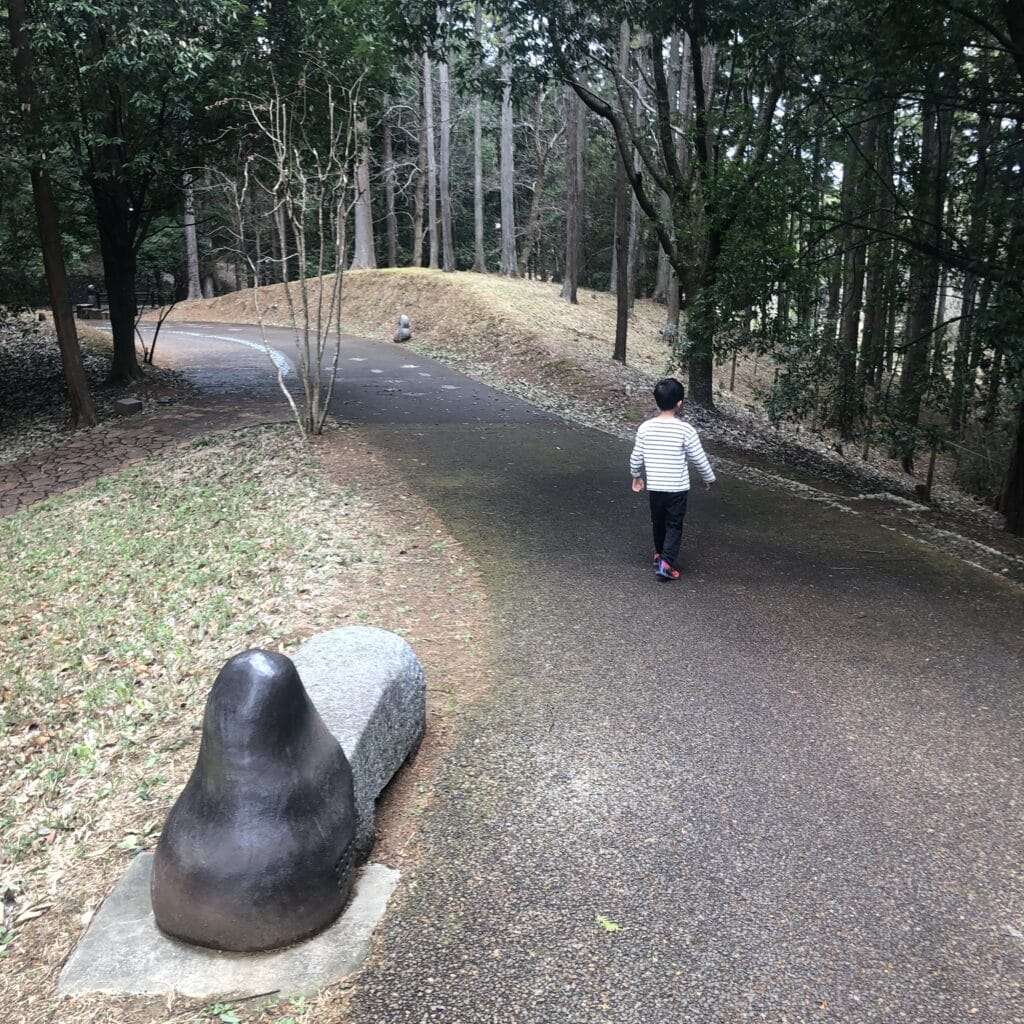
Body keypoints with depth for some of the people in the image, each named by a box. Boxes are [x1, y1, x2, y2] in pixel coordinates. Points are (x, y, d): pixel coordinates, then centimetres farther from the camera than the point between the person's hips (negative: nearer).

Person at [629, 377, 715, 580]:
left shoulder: (645, 427, -7)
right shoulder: (685, 430, -15)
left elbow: (636, 457, 1)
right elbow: (699, 459, -8)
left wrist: (636, 476, 19)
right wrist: (709, 478, 9)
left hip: (654, 487, 3)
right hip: (678, 488, -3)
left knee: (658, 522, 22)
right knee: (674, 526, 7)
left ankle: (659, 554, 39)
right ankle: (666, 562, -4)